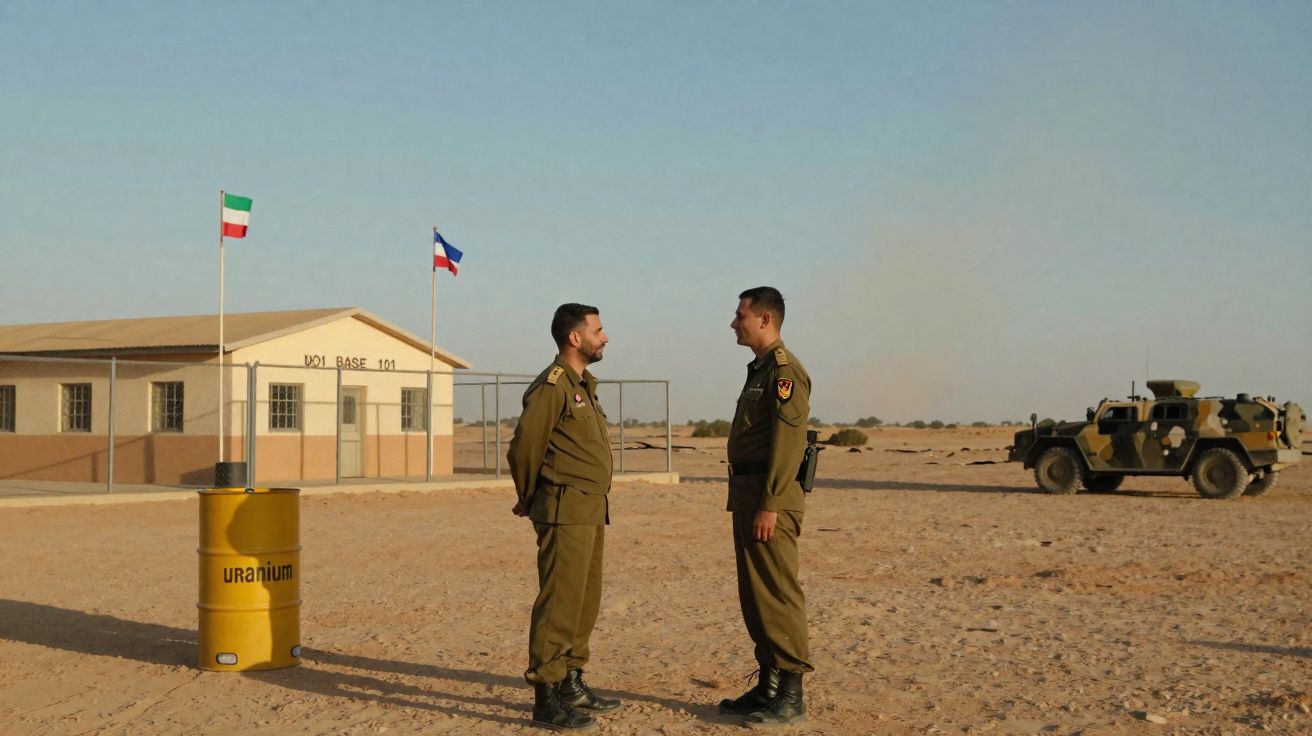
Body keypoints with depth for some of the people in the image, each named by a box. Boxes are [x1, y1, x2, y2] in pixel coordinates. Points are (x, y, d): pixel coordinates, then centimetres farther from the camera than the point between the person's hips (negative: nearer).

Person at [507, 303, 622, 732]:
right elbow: (524, 448, -12)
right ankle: (547, 698, -3)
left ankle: (572, 684, 23)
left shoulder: (583, 385, 17)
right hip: (566, 510, -9)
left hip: (591, 511, 9)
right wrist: (529, 500, 3)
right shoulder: (552, 386, -13)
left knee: (586, 601, 14)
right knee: (559, 602, -7)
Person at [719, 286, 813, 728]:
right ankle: (768, 686, 21)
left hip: (769, 498, -10)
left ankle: (790, 697, -2)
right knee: (754, 595, 13)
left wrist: (769, 506, -24)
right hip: (748, 494, 10)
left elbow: (789, 442, -20)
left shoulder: (784, 370, -13)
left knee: (778, 596, -7)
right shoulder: (760, 370, 18)